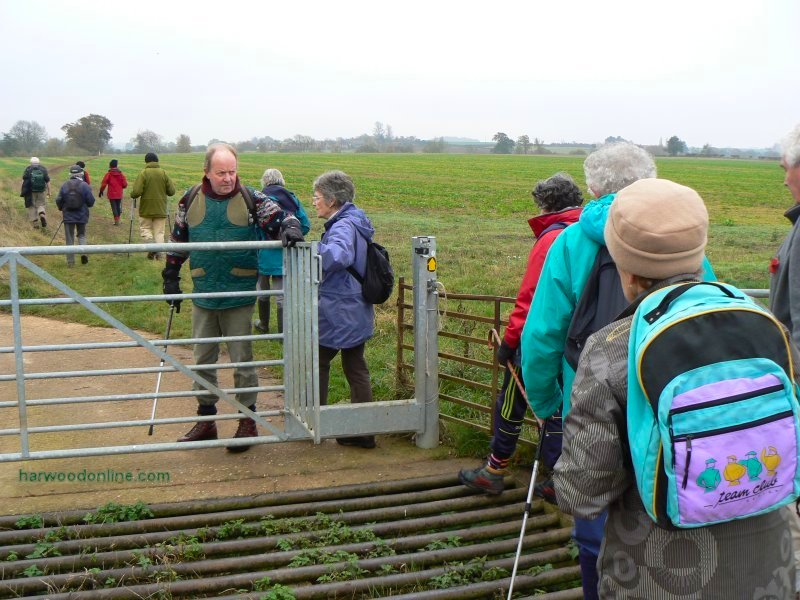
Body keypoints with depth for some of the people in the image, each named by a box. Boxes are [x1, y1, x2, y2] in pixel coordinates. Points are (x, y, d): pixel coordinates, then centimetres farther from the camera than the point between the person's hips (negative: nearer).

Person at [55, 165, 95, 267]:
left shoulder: (64, 185, -4)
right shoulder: (84, 185, -8)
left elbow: (58, 200, 0)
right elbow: (91, 201, -7)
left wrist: (62, 209, 21)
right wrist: (87, 206, 16)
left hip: (68, 216, 1)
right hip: (82, 216, -1)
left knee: (69, 238, 8)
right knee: (82, 235, 18)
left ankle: (70, 261, 9)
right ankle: (83, 251, -7)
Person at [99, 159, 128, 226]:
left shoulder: (108, 174, -8)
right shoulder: (121, 174, -1)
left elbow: (103, 184, -8)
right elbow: (125, 184, -1)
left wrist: (101, 191, 6)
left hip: (111, 195, -3)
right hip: (119, 194, 3)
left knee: (114, 207, 2)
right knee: (118, 206, 14)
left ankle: (116, 220, -4)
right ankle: (117, 219, 21)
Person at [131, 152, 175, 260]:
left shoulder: (143, 174, -9)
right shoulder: (164, 173, -1)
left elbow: (136, 192, -15)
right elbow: (172, 191, -1)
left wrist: (132, 195, 7)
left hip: (146, 209, -2)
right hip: (161, 209, 2)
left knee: (145, 228, 12)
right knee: (159, 231, 9)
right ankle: (159, 252, -2)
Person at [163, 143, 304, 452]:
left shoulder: (250, 199, -5)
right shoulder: (191, 202, 3)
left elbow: (281, 217, -3)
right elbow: (178, 242, 14)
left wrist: (290, 228, -26)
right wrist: (171, 277, 13)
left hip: (239, 297, -3)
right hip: (203, 297, 3)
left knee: (242, 360, 4)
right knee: (203, 360, 13)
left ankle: (248, 421, 17)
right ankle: (206, 420, 27)